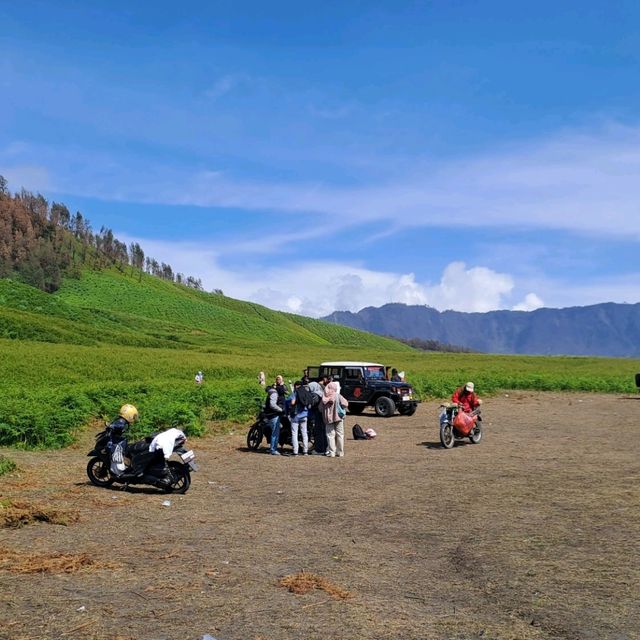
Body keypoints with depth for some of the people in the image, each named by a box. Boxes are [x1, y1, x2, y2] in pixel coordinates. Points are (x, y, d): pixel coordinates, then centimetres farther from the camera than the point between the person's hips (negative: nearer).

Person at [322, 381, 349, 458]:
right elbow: (345, 404, -19)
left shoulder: (325, 397, -3)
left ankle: (331, 452, 5)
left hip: (328, 418, 2)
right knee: (339, 435, 9)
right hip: (338, 417, -1)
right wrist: (342, 410, -1)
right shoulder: (337, 396, -10)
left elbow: (321, 408, 2)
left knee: (330, 435, 7)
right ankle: (340, 452, 11)